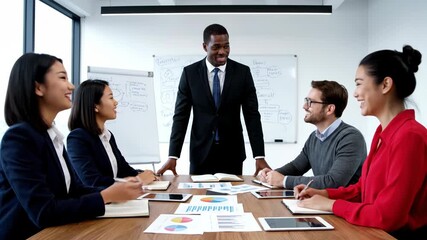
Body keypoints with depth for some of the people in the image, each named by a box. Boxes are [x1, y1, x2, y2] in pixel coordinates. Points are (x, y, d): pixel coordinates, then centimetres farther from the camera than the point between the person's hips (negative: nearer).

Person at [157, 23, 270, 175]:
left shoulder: (243, 72, -3)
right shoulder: (190, 73, -3)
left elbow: (252, 115, -4)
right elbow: (181, 115, -3)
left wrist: (260, 156, -12)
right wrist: (173, 156, -10)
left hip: (232, 153, 0)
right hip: (201, 152, 0)